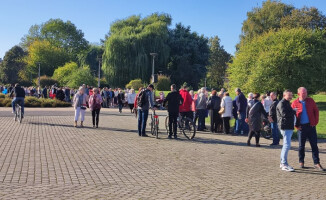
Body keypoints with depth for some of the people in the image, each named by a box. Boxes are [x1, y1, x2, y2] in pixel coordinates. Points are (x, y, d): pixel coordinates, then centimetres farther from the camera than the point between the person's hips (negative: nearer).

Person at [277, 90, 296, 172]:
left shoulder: (287, 103, 23)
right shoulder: (281, 103, -10)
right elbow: (284, 114, -23)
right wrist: (294, 111, -12)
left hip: (289, 127, 11)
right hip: (285, 127, -11)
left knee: (286, 145, 13)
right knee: (287, 145, -12)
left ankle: (282, 163, 21)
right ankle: (284, 164, -9)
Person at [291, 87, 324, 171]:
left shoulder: (310, 101, 4)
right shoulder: (295, 103, -2)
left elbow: (316, 111, 8)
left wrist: (315, 122, -1)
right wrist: (296, 125, -3)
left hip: (311, 126, 1)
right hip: (301, 127, -1)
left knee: (314, 145, 3)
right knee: (301, 146, 7)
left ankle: (316, 163, 8)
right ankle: (301, 162, 20)